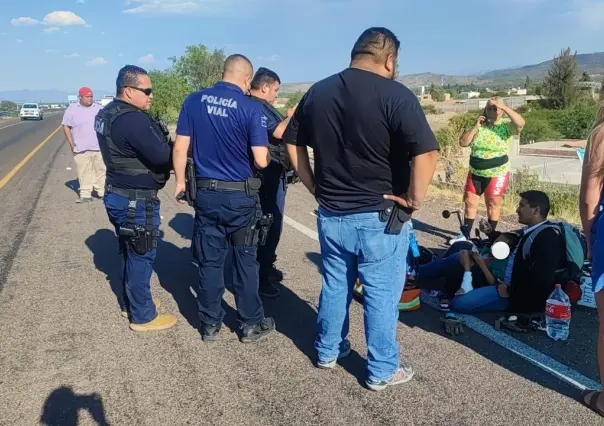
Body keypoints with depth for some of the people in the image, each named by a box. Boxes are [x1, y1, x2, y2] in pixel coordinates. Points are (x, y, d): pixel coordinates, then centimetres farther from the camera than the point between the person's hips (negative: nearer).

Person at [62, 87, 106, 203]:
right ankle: (85, 195, 5)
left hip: (99, 147, 2)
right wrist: (72, 144, -4)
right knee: (84, 173, 0)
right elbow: (66, 127, 2)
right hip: (81, 149, -2)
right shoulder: (72, 109, 1)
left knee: (101, 171, 6)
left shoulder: (99, 108, 8)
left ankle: (102, 192, 15)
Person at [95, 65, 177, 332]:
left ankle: (132, 303, 36)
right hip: (135, 200, -10)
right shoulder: (132, 119, -24)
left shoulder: (108, 114, 10)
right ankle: (143, 316, 14)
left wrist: (159, 137, -2)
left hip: (119, 195, 10)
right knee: (142, 255, 2)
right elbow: (162, 155, -26)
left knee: (132, 253, 21)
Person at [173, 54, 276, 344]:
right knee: (245, 262, 10)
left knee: (209, 262, 11)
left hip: (206, 193, 3)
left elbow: (180, 147, 1)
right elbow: (261, 161, -15)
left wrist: (180, 182, 12)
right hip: (241, 196, -3)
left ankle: (210, 325, 23)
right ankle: (251, 325, 21)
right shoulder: (251, 108, -11)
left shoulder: (194, 101, 0)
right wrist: (270, 156, 8)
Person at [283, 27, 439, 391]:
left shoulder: (318, 92, 5)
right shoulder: (396, 95, -14)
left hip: (331, 214, 6)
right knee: (382, 295, 9)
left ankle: (328, 351, 38)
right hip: (380, 217, -5)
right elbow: (426, 154, -25)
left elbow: (293, 144, 11)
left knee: (334, 286, 21)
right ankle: (382, 371, 24)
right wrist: (414, 199, -12)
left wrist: (315, 187, 13)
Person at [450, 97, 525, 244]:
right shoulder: (479, 125, 3)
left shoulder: (506, 125, -8)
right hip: (475, 172, 4)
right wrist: (476, 127, -11)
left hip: (497, 173, -4)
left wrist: (503, 107, -29)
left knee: (493, 205, 6)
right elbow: (463, 142, -2)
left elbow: (521, 123, -29)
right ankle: (465, 234, 20)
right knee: (470, 202, 9)